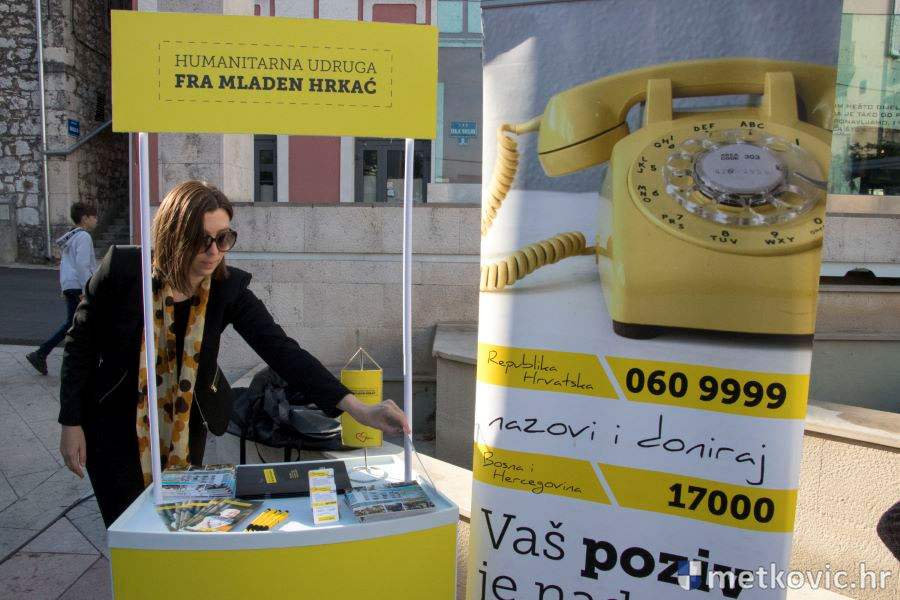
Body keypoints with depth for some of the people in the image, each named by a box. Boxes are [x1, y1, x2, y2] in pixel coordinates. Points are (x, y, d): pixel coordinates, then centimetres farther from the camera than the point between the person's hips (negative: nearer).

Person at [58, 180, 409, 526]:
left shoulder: (229, 288, -17)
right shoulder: (123, 269, -20)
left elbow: (281, 350, -26)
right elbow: (81, 344, -7)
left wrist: (358, 408, -36)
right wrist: (71, 423, -7)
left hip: (185, 431, 2)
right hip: (114, 427, -1)